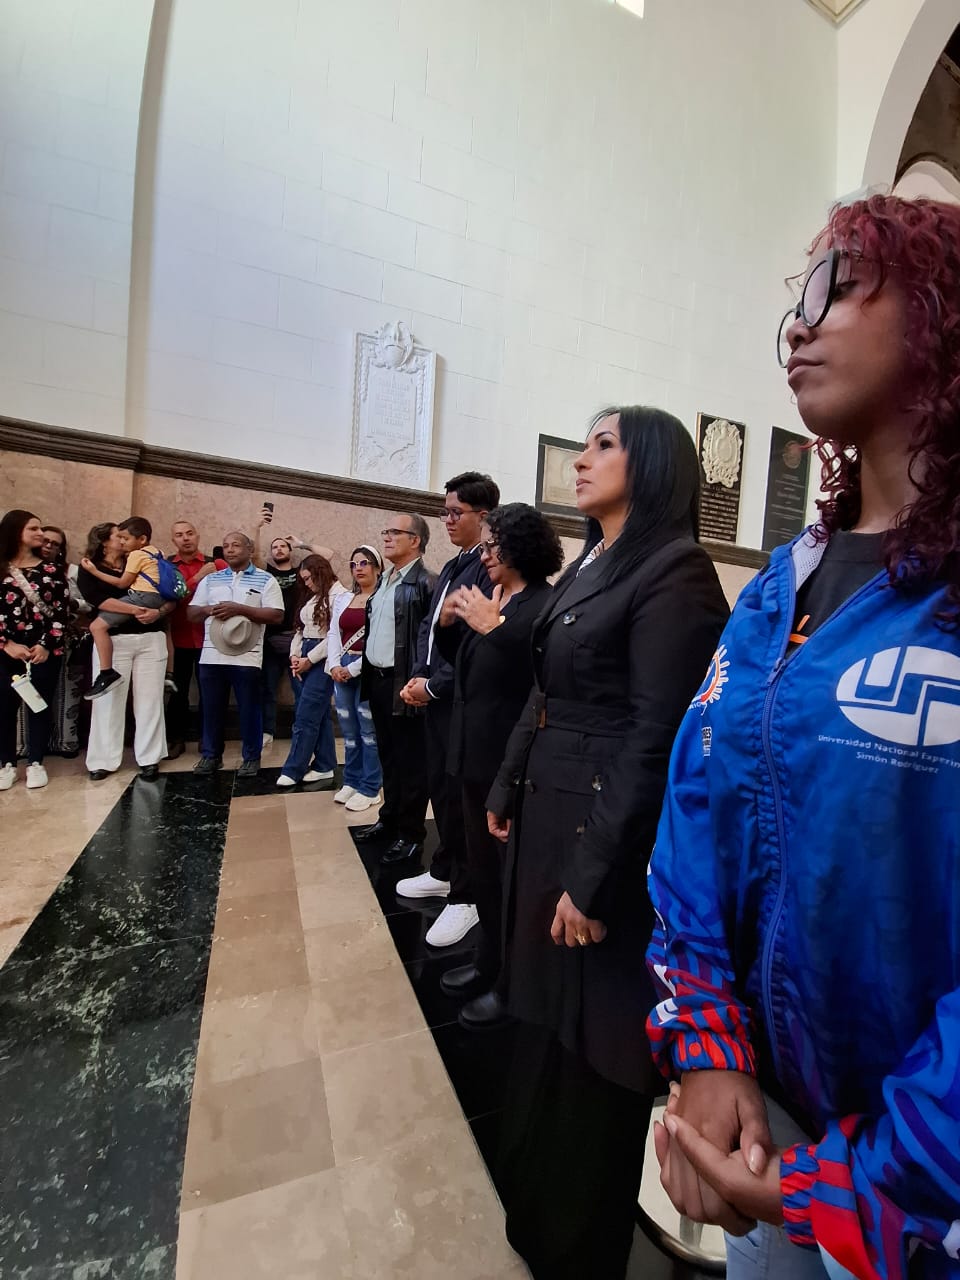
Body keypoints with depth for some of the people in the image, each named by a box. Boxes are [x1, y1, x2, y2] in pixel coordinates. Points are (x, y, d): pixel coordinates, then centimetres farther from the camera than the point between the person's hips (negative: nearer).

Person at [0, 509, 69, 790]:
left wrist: (46, 645, -10)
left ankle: (35, 763, 15)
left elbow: (61, 612, 0)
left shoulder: (51, 570, 6)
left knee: (39, 706, 4)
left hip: (45, 650, 0)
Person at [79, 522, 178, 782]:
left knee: (149, 699, 1)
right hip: (112, 640, -2)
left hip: (151, 638, 2)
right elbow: (98, 600, -10)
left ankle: (149, 759, 7)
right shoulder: (89, 570, 9)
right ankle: (104, 760, 12)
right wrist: (135, 610, -19)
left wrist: (158, 612, -12)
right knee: (108, 699, 1)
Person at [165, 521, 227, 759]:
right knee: (178, 689, 6)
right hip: (181, 637, 1)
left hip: (209, 636, -1)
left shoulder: (215, 564, 2)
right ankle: (176, 739, 19)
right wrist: (198, 577, -15)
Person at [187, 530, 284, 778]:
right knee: (212, 708, 11)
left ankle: (252, 757, 17)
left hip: (246, 657, -4)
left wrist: (240, 609, -16)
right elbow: (191, 614, 15)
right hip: (211, 656, 4)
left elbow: (276, 616, -8)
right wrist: (209, 609, -8)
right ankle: (210, 755, 26)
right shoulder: (210, 580, 15)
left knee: (249, 710, 4)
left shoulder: (265, 579, 2)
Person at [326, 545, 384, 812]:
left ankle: (370, 789, 13)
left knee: (369, 729, 1)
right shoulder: (343, 599, 15)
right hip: (342, 669, 6)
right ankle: (351, 782, 27)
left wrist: (355, 668, -14)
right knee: (349, 730, 13)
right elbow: (333, 634, 11)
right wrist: (334, 665, -3)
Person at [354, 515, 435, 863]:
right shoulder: (384, 580, 14)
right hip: (377, 679, 8)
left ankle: (411, 833, 19)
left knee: (410, 760, 5)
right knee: (388, 756, 19)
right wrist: (364, 670, 13)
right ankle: (389, 819, 35)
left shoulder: (425, 583, -13)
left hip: (403, 684, -8)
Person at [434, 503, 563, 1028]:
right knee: (482, 867, 21)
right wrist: (448, 624, 3)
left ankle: (512, 984, 29)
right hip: (475, 753, 9)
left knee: (510, 873, 7)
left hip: (512, 762, -9)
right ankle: (490, 963, 42)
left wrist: (494, 626, -28)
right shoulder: (489, 598, 11)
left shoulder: (545, 604, -14)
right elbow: (468, 663, 18)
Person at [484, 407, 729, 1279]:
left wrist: (595, 876, -17)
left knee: (591, 1041, 13)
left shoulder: (674, 572, -14)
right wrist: (507, 791, 15)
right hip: (547, 819, 9)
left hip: (606, 836, -9)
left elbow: (655, 739, -20)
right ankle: (534, 1201, 54)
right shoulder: (588, 565, 13)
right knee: (543, 1018, 26)